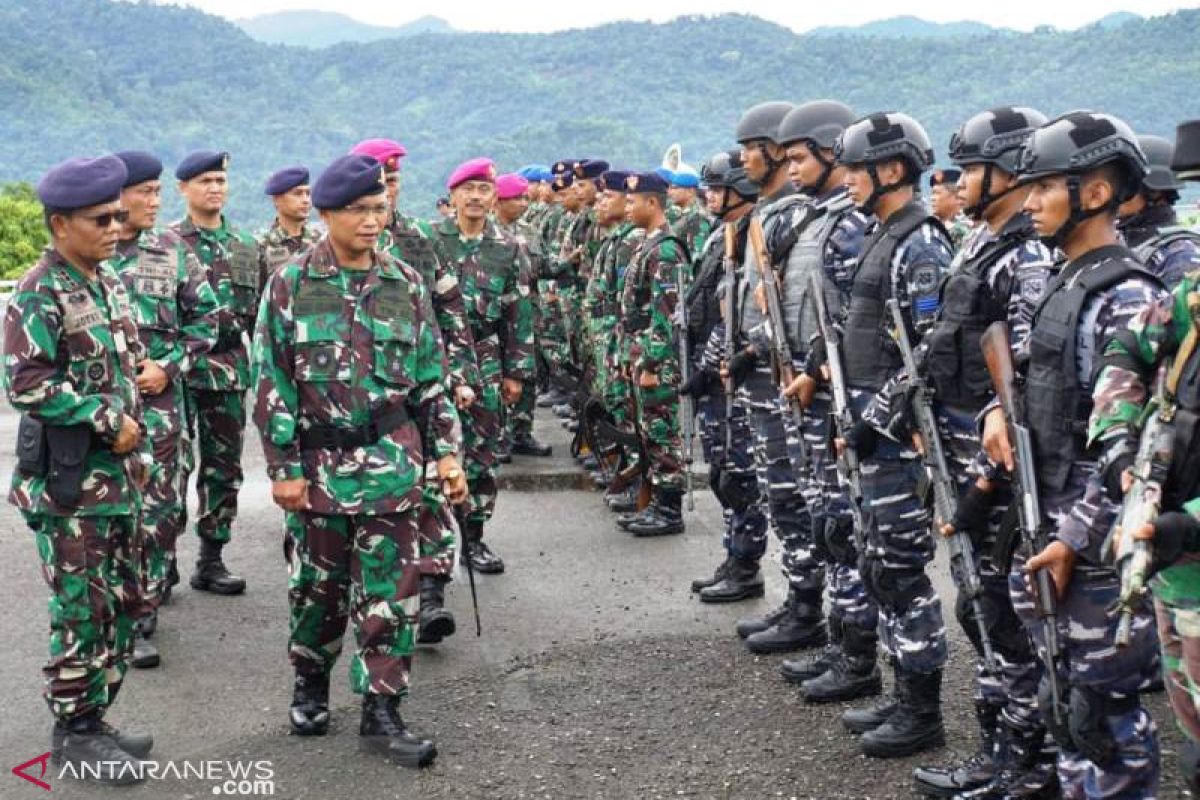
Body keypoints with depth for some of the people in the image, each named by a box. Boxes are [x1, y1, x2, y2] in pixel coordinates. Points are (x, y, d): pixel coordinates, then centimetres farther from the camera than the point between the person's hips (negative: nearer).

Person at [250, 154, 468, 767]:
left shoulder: (406, 284, 3)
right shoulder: (291, 284, -4)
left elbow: (430, 376, 8)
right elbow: (271, 382, -5)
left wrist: (446, 451, 3)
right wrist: (284, 467, -8)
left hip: (391, 460, 2)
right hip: (320, 460, -1)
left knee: (391, 591, 1)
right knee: (318, 584, 12)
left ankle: (381, 710, 10)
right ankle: (310, 682, 34)